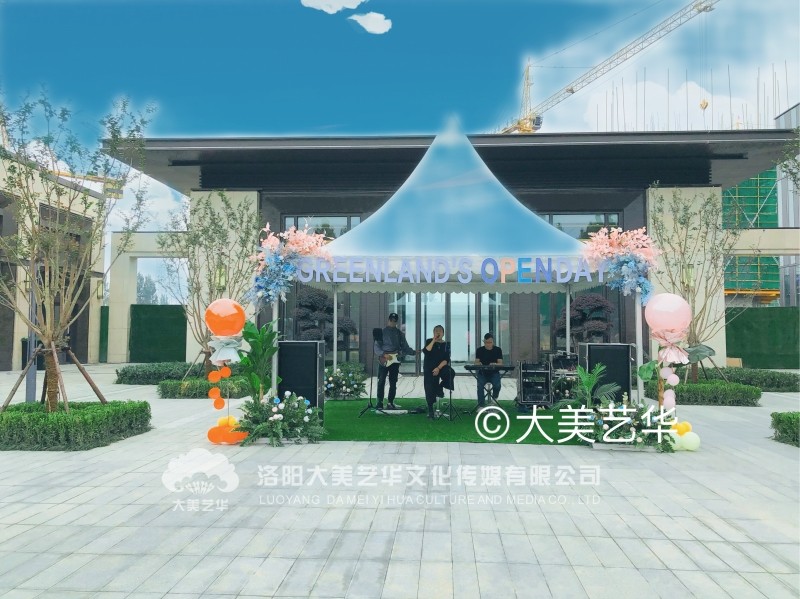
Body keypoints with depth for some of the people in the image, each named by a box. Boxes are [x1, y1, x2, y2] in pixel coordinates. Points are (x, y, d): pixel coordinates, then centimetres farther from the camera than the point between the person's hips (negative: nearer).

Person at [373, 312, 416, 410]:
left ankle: (390, 403, 12)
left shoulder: (399, 333, 11)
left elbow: (405, 347, 10)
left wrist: (414, 352, -6)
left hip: (395, 360, 4)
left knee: (393, 383, 5)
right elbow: (377, 347, -4)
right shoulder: (382, 332, 0)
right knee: (381, 382, -7)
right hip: (384, 360, -4)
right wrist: (384, 354, -18)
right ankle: (380, 403, -3)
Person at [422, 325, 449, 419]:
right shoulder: (429, 341, 3)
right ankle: (430, 410, 4)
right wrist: (434, 341, -17)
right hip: (429, 369, -1)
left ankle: (439, 389, -1)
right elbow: (425, 352, -17)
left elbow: (446, 359, -5)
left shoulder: (445, 344, 4)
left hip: (441, 367, 1)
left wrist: (438, 368, -19)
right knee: (430, 389, -9)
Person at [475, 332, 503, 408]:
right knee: (480, 386, -29)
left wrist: (495, 365, -31)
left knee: (497, 386, -29)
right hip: (482, 373, 0)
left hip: (494, 373, 0)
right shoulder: (479, 350, 3)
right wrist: (478, 364, -30)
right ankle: (481, 405, -22)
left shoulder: (498, 350, 2)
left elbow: (500, 363, -7)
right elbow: (476, 362, -4)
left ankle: (494, 399, 4)